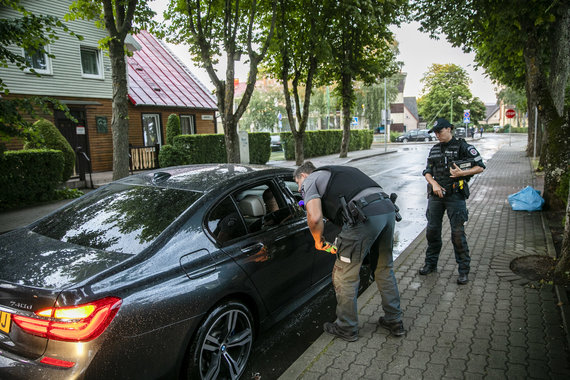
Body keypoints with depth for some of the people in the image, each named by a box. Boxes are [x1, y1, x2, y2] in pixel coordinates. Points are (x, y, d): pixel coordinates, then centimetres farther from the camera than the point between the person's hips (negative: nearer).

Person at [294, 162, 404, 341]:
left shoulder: (310, 180, 10)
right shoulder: (337, 172, 34)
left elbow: (315, 218, -7)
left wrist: (318, 240, 12)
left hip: (365, 216, -9)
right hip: (388, 208, 9)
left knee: (345, 276, 10)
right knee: (385, 268, 26)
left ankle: (347, 328, 25)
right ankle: (394, 322, 38)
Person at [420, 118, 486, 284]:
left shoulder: (462, 146, -2)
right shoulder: (434, 149, 13)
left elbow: (480, 166, -3)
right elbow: (427, 172, 13)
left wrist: (462, 173, -18)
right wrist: (434, 184, -6)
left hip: (455, 196, -5)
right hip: (435, 195, 5)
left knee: (458, 233, -4)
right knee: (432, 230, 9)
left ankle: (464, 270, 8)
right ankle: (431, 263, 25)